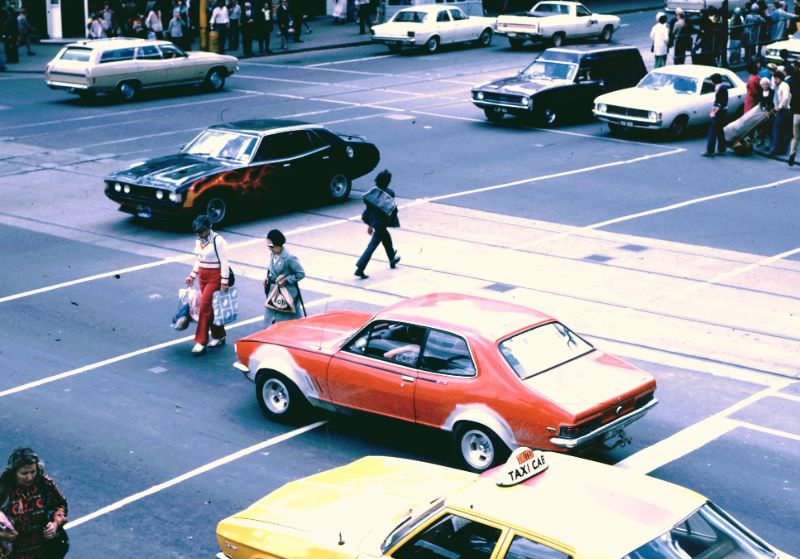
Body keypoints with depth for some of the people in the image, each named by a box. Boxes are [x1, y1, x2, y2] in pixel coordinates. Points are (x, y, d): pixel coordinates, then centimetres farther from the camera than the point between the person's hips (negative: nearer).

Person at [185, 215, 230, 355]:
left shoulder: (218, 241, -16)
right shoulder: (199, 241, 8)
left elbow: (224, 262, -15)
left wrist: (224, 282, -17)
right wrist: (192, 275, 16)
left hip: (215, 277, -8)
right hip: (202, 276, 8)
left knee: (204, 307, -12)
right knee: (210, 307, 12)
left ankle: (201, 342, -8)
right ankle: (219, 336, 25)